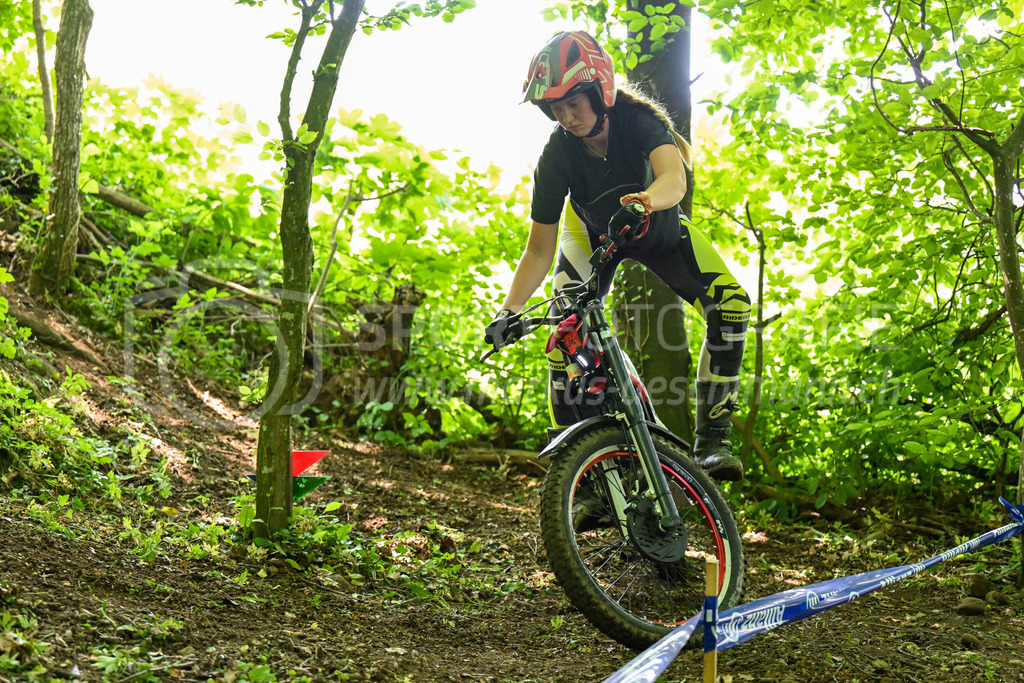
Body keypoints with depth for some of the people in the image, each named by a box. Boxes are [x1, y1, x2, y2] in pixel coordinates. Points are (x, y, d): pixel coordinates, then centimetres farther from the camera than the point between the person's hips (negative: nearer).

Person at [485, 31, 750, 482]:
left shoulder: (638, 119, -32)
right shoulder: (557, 155, -27)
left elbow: (674, 178, -52)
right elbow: (540, 249, -24)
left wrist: (641, 202, -76)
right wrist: (508, 310, -36)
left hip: (659, 228, -1)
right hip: (593, 234, 1)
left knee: (730, 304, -22)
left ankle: (711, 440, -16)